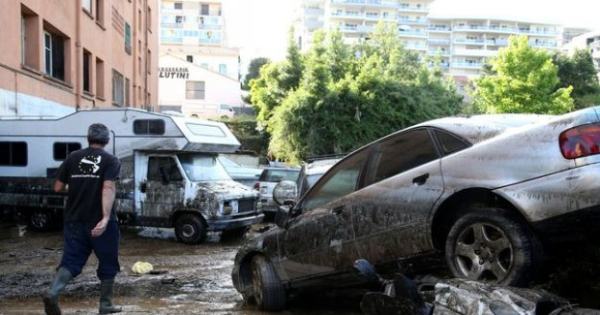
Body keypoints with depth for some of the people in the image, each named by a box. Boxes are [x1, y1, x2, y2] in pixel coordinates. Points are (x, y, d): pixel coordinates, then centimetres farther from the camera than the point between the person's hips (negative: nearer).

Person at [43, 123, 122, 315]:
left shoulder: (73, 158, 7)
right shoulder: (111, 161, -4)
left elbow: (58, 187, 8)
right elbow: (108, 188, -20)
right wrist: (106, 218, -28)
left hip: (74, 220, 3)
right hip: (99, 222, -3)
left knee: (71, 261, 7)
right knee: (108, 264, 12)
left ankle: (53, 293, -17)